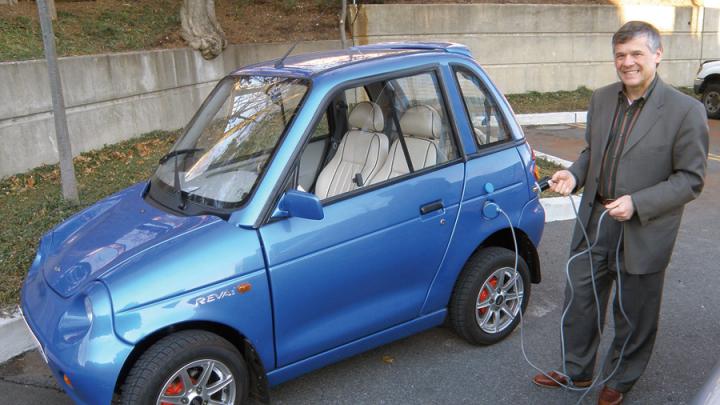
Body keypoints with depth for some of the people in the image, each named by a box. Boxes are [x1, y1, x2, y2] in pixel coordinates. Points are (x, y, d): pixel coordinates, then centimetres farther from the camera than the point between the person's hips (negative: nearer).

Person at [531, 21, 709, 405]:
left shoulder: (686, 110, -14)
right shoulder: (601, 99, 2)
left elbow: (691, 179, -13)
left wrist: (637, 204, -24)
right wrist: (574, 175, -7)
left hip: (644, 235, -5)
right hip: (595, 221, 5)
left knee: (633, 315, 14)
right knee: (579, 300, 16)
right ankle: (576, 371, 38)